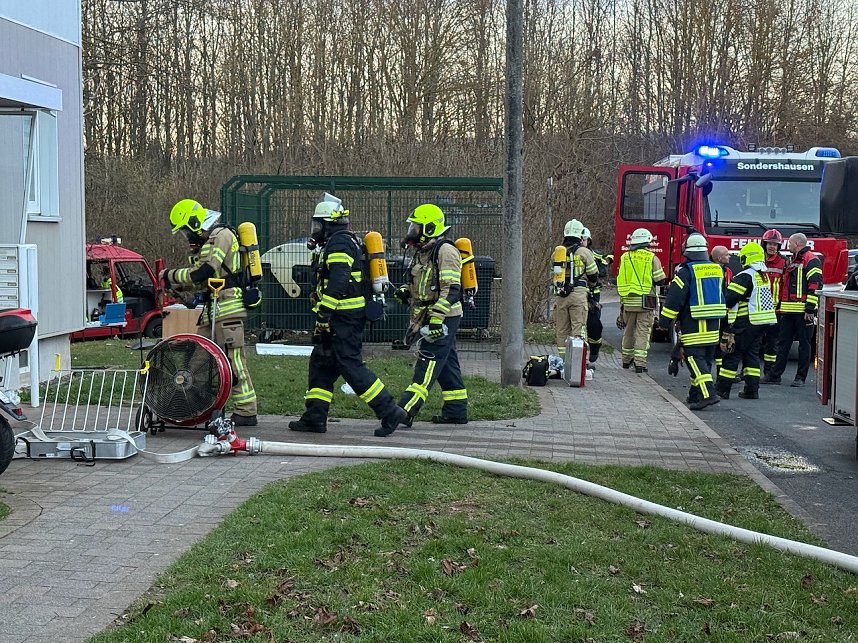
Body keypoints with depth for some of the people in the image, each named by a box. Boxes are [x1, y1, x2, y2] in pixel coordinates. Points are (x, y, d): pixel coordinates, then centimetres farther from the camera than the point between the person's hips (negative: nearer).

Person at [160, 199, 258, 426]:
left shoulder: (222, 235, -9)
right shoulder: (206, 241, 22)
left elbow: (204, 272, -17)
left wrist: (172, 276, -7)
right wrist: (176, 285, 8)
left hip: (228, 307, -10)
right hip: (212, 310, 10)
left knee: (233, 360, -10)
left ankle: (246, 412, -7)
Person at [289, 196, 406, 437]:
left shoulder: (339, 243, -13)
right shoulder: (342, 242, 21)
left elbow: (338, 282, -24)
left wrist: (324, 312, -25)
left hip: (343, 317, -11)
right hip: (344, 316, 11)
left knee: (350, 366, -10)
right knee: (320, 364, 12)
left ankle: (389, 411, -8)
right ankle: (314, 417, 16)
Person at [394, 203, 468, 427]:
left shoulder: (445, 251, -14)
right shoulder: (423, 252, 17)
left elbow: (451, 289, -21)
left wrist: (436, 318, -26)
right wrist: (405, 292, 8)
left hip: (443, 318, -10)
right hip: (431, 318, 10)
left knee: (427, 365, -12)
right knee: (446, 365, 12)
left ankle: (405, 411, -18)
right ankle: (456, 412, 18)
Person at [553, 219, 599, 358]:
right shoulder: (584, 252, -3)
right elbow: (594, 275, 2)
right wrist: (591, 284, 23)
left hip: (561, 295, 4)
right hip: (578, 294, -4)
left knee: (562, 330, 9)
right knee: (578, 328, -4)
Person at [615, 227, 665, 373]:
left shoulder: (625, 257, 6)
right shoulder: (652, 258, -6)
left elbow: (621, 279, 10)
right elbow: (660, 280, -6)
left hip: (628, 300, 4)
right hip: (646, 301, -4)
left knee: (628, 332, 16)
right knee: (642, 333, -2)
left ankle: (626, 360, 27)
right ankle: (640, 363, -5)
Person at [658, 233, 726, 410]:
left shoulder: (686, 271, -11)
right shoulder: (717, 269, 11)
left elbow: (674, 298, -14)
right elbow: (724, 297, 22)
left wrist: (664, 321, -4)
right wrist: (724, 325, 32)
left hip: (693, 326, -7)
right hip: (713, 327, 7)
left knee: (695, 359, -9)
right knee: (705, 360, 14)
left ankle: (708, 393, -23)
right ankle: (696, 394, 22)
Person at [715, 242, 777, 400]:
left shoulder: (745, 277, -15)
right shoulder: (763, 276, 13)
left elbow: (729, 299, -21)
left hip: (745, 323, -8)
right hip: (761, 323, 8)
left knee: (732, 354, -2)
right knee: (752, 354, 14)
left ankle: (722, 388, 0)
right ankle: (752, 390, 12)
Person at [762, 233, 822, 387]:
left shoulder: (811, 260, -9)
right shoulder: (792, 261, 20)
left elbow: (815, 285, -16)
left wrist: (810, 309, -19)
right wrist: (781, 305, 22)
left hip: (803, 311, -9)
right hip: (789, 311, 9)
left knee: (804, 344, 1)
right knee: (783, 342, 9)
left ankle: (801, 377, 5)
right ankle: (775, 375, 13)